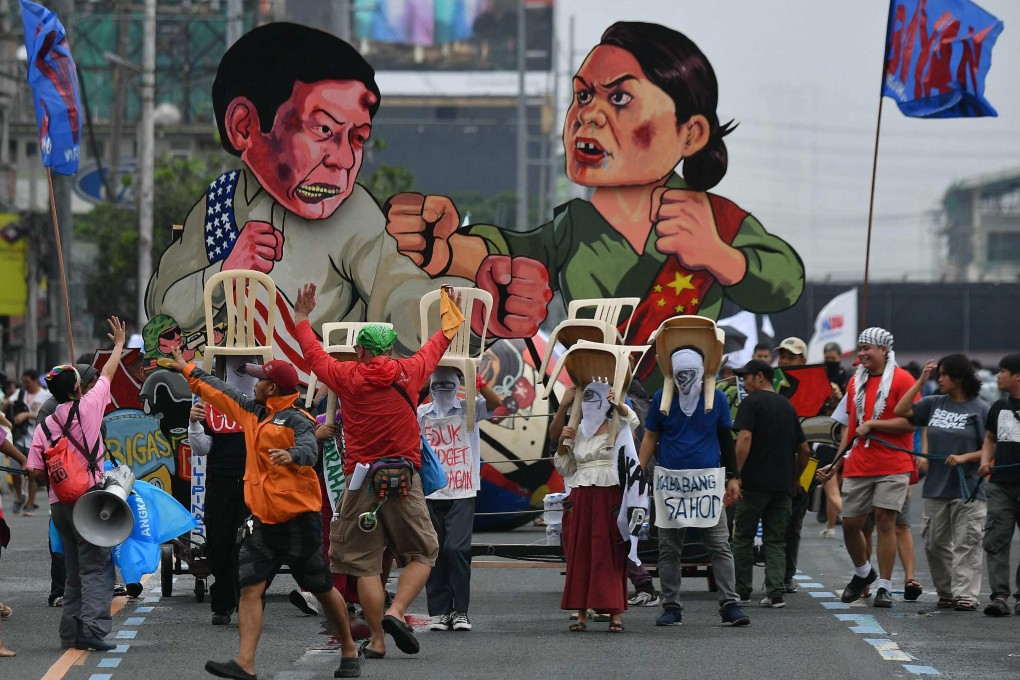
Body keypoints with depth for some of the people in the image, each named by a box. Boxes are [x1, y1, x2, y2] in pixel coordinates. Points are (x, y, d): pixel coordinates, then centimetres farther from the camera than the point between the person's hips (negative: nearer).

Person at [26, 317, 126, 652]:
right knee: (97, 567, -6)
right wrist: (119, 344, 25)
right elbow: (107, 374, 10)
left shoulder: (44, 426, 5)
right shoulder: (88, 407, -5)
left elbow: (36, 471, 0)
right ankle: (92, 626, -19)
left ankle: (70, 633, 13)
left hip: (58, 503, 5)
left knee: (74, 570, 14)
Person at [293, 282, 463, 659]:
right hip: (404, 479, 0)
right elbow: (434, 348, 22)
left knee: (365, 563, 5)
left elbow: (314, 354, 19)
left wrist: (301, 318, 36)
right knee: (422, 553, 11)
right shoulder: (407, 373, 2)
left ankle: (377, 639, 3)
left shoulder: (347, 376, 1)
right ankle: (396, 612, -10)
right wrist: (450, 321, 42)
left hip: (361, 478, 0)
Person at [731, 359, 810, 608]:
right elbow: (804, 449, 17)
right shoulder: (787, 406, 16)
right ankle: (776, 592, -3)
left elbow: (744, 438, -18)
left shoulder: (751, 402, -4)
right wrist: (795, 478, 27)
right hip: (783, 485, 5)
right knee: (776, 541, 7)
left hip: (755, 483, -5)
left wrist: (736, 474, -15)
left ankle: (741, 590, 10)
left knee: (742, 538, 7)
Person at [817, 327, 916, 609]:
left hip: (892, 466, -6)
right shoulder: (855, 382, 14)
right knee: (850, 523, 6)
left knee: (885, 521, -8)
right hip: (858, 466, 6)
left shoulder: (902, 380, -5)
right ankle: (862, 572, 31)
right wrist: (836, 464, 16)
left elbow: (910, 422, -13)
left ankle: (884, 586, -2)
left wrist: (872, 424, -13)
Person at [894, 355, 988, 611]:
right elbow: (900, 411, 6)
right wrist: (921, 382, 2)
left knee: (966, 545, -6)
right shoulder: (935, 403, 10)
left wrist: (964, 458, -19)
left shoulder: (979, 409, -4)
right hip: (935, 489, 6)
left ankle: (966, 596, -6)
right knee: (935, 544, 8)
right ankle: (946, 594, 18)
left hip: (967, 491, -6)